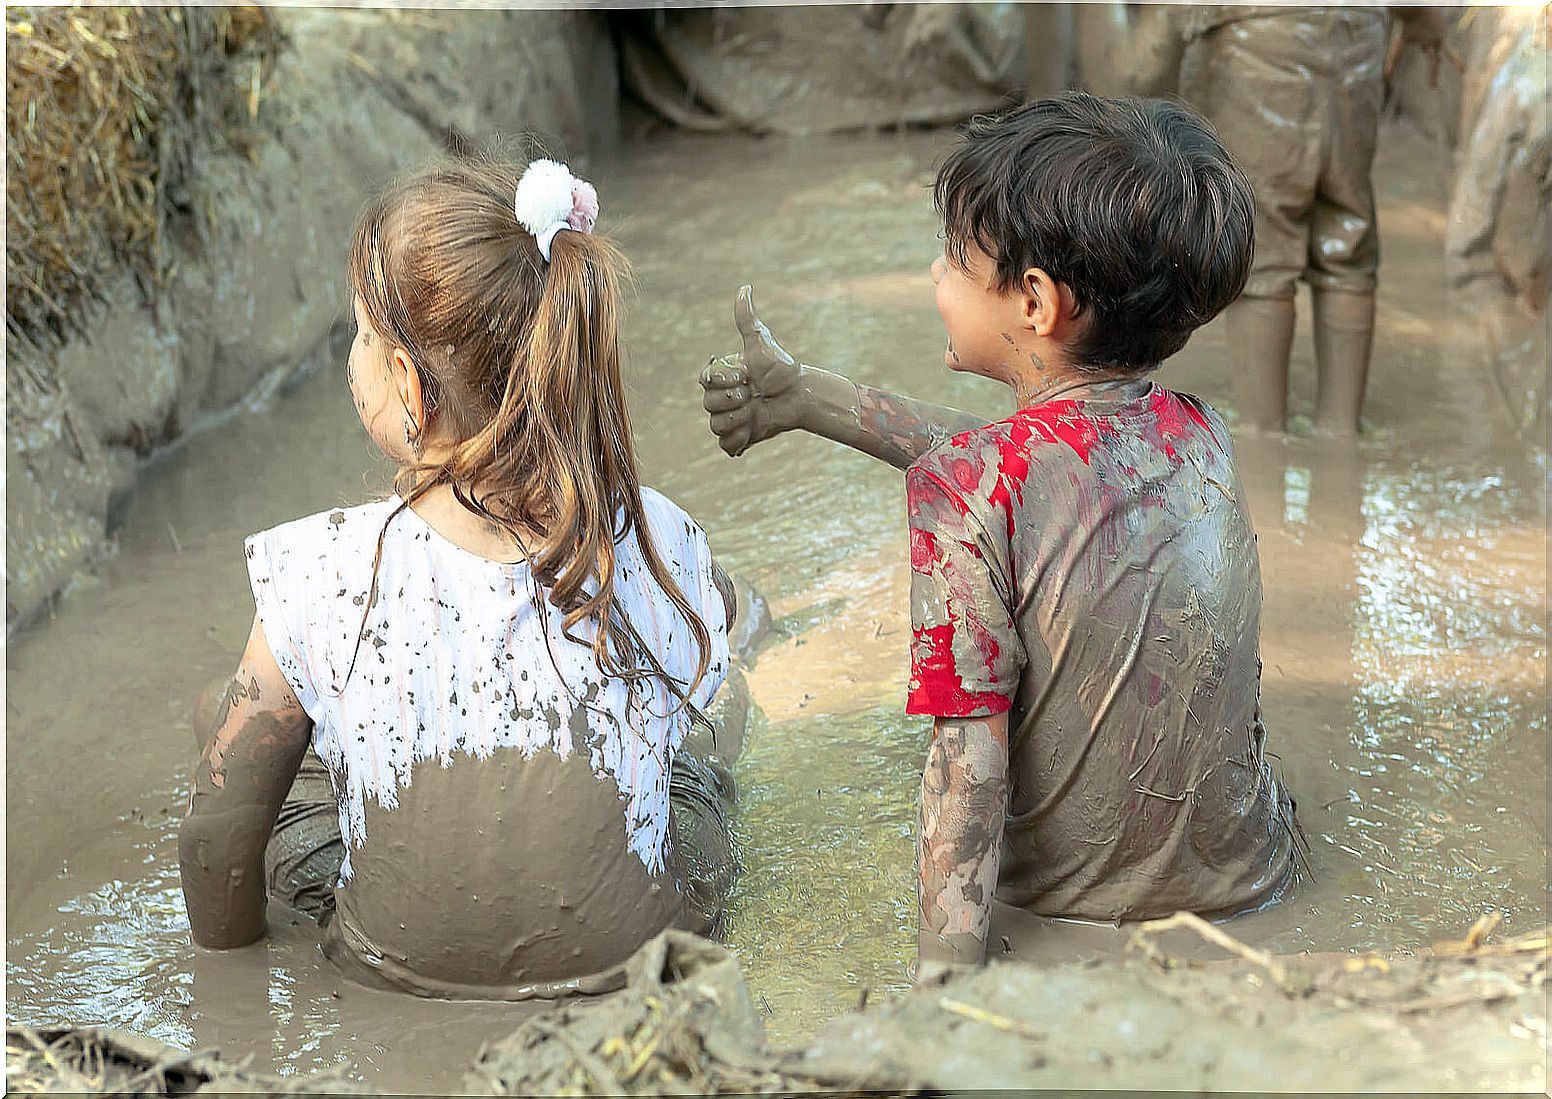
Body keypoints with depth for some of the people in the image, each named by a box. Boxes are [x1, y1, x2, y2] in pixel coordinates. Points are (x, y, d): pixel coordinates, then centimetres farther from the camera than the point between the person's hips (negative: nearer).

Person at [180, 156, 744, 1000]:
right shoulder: (663, 547, -23)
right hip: (632, 952, 1)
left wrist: (226, 948, 8)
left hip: (397, 962, 0)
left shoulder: (321, 575, -27)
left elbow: (216, 837, -14)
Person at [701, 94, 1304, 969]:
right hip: (1245, 881, 4)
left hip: (1059, 898, -4)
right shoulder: (1204, 436, -7)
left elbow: (969, 774, -25)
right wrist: (809, 396, 15)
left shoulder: (959, 483, -24)